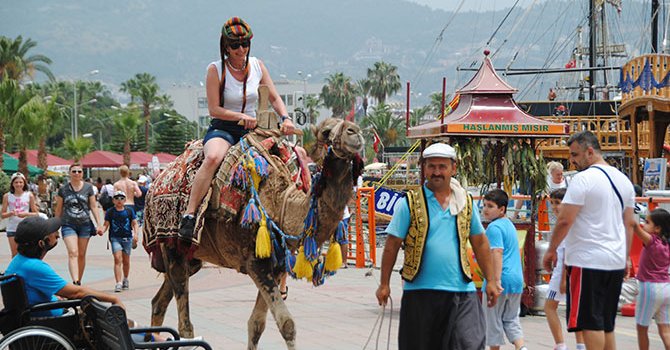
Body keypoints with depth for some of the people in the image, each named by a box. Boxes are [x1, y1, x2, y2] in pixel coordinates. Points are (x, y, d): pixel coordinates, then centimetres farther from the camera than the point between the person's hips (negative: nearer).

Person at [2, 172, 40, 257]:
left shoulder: (29, 195, 1)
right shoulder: (7, 196, 2)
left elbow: (36, 214, 4)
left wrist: (26, 214, -14)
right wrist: (11, 213, -17)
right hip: (12, 229, 1)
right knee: (15, 254, 3)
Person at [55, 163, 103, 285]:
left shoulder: (88, 188, 5)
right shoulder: (63, 190, 3)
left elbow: (94, 207, 7)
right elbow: (58, 210, 11)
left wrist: (99, 224, 1)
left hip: (85, 225, 2)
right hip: (69, 225, -2)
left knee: (81, 255, 8)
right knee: (73, 253, -16)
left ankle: (79, 281, 21)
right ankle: (75, 282, -27)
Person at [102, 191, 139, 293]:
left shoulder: (129, 211, 4)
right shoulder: (110, 212, 2)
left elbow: (135, 224, 5)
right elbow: (106, 225, 3)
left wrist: (135, 234, -10)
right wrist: (102, 230, -18)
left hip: (127, 238, 2)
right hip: (115, 238, -2)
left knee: (126, 261, 12)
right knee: (117, 259, -16)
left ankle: (125, 280, 36)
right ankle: (118, 283, -20)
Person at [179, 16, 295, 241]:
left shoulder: (257, 66, 6)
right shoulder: (215, 70, -7)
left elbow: (275, 98, 10)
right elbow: (214, 109, -9)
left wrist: (285, 118, -9)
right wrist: (241, 117, -21)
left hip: (251, 130, 5)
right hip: (221, 129, -5)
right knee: (213, 158, -39)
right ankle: (189, 215, -37)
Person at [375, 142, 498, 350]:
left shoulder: (466, 202, 9)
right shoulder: (410, 203, 0)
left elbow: (480, 243, 16)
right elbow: (392, 245, 2)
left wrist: (490, 281, 14)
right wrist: (384, 284, 0)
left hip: (461, 293, 1)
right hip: (420, 292, -1)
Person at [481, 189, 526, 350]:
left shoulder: (494, 227, -13)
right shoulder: (509, 224, 16)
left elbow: (497, 253, -23)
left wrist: (496, 280, -27)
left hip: (502, 280, -9)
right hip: (516, 279, 9)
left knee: (493, 320, 4)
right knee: (512, 320, 14)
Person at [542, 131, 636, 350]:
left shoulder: (583, 179, -12)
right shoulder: (623, 180, 12)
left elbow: (565, 220, -15)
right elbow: (630, 223, 16)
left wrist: (551, 250, -3)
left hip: (587, 262, -8)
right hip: (616, 262, 8)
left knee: (590, 323, -4)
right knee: (606, 324, 13)